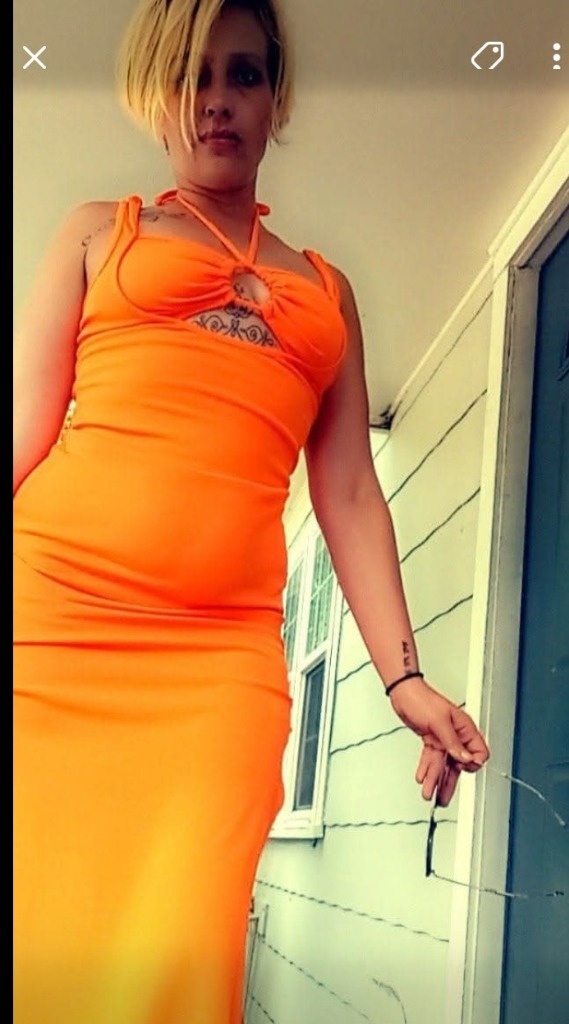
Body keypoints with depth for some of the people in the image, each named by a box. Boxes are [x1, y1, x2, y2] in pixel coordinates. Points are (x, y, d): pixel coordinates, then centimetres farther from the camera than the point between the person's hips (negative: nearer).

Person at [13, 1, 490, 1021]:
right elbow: (26, 428, 9)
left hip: (224, 657, 2)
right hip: (54, 611, -1)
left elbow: (349, 495, 16)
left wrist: (402, 674, 6)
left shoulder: (325, 289, 22)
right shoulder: (99, 233, 17)